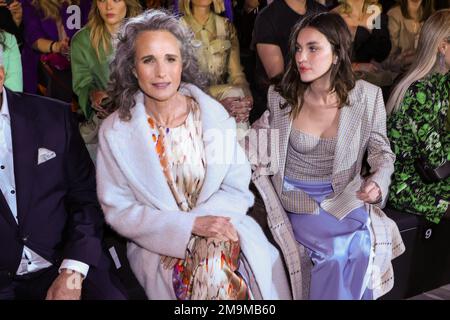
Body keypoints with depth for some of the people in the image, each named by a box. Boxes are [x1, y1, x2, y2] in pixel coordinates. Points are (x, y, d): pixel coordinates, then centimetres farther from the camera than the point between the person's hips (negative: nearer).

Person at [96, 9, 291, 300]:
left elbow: (237, 189, 1)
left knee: (214, 266, -24)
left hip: (217, 225, 2)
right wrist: (190, 224, -18)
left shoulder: (214, 115, -2)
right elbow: (118, 210, -6)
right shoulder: (116, 131, -5)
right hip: (158, 241, -1)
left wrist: (202, 221, -19)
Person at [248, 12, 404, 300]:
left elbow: (382, 151, 3)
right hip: (297, 198, -1)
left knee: (361, 248, -26)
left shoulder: (366, 96, -8)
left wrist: (378, 181, -16)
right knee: (337, 251, -25)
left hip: (346, 197, 1)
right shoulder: (282, 96, -6)